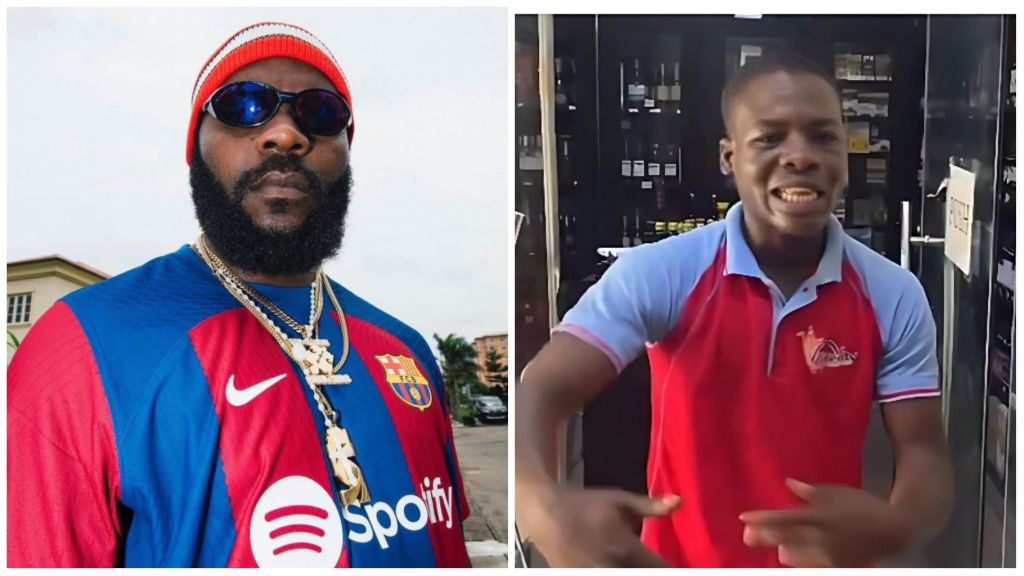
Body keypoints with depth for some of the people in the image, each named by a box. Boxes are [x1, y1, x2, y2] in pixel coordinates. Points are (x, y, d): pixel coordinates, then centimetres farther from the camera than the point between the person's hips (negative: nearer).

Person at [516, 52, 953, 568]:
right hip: (681, 559, -1)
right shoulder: (657, 274, -18)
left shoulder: (893, 296, -11)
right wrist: (548, 510, -46)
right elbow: (540, 392, -25)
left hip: (829, 559, 2)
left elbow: (925, 456, -10)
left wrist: (892, 525, -33)